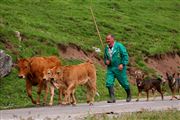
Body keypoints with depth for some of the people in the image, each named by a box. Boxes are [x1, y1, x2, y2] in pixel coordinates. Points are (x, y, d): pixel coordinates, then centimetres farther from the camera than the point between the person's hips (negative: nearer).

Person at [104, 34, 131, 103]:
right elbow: (105, 57, 23)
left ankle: (129, 96, 30)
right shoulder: (106, 48, 9)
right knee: (109, 83, -13)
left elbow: (125, 55, -9)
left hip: (119, 68, -5)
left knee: (124, 83, 6)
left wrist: (122, 64, -19)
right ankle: (112, 98, -12)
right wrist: (106, 61, 1)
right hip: (110, 68, 5)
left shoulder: (119, 46, -8)